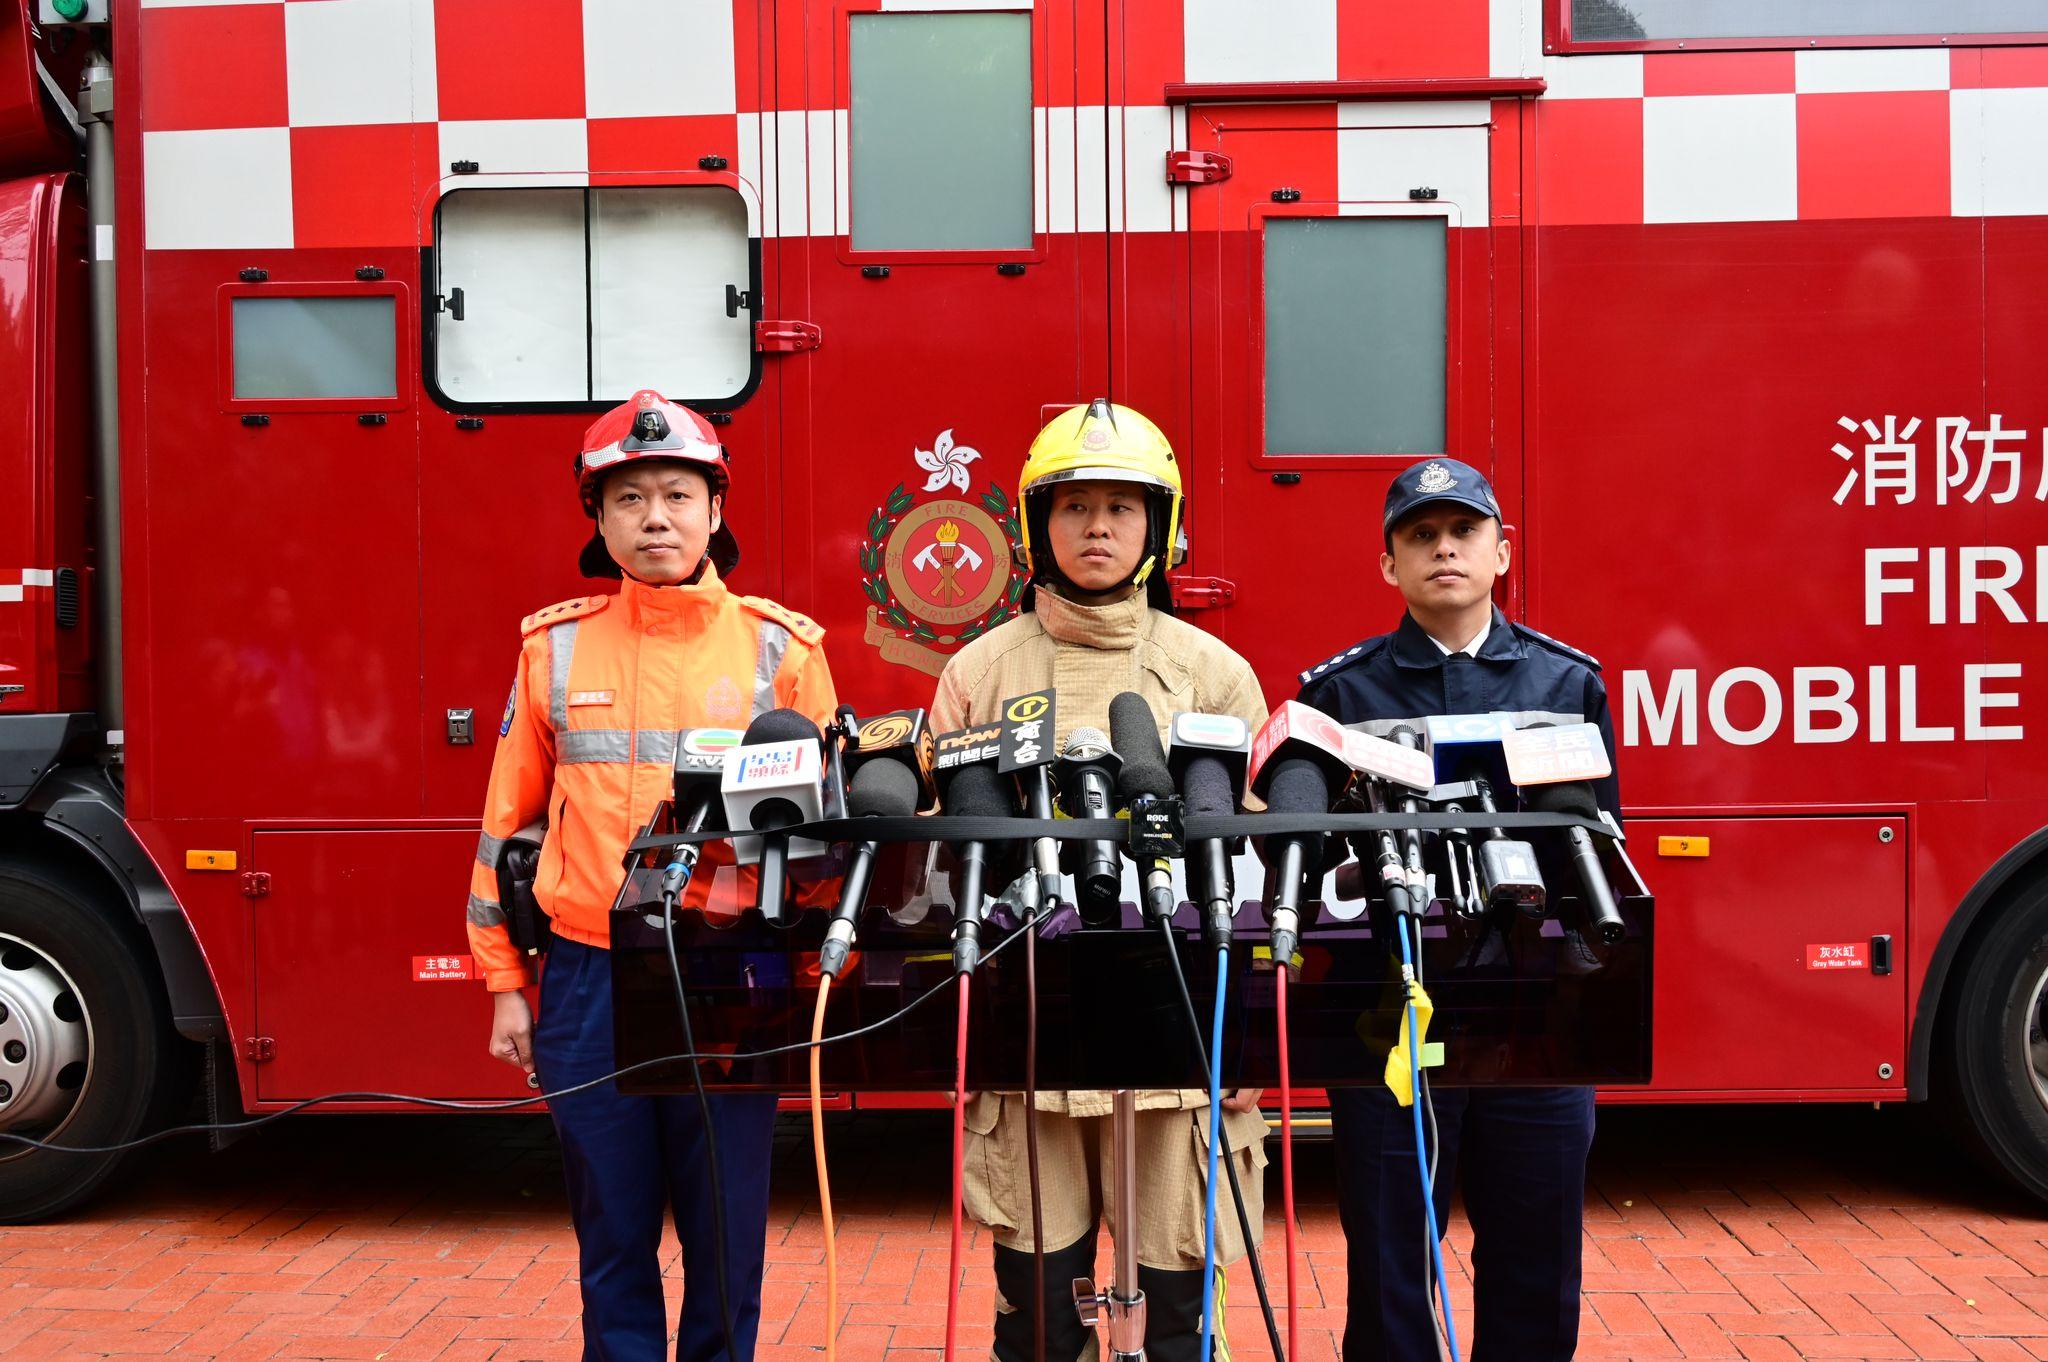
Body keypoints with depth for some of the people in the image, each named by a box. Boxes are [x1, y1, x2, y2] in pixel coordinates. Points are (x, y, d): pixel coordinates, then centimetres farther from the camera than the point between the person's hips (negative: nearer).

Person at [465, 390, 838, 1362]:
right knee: (613, 1242, 11)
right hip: (590, 981, 1)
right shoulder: (554, 647, 6)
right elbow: (508, 820, 10)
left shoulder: (780, 647, 2)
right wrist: (503, 982, 7)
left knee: (726, 1243, 8)